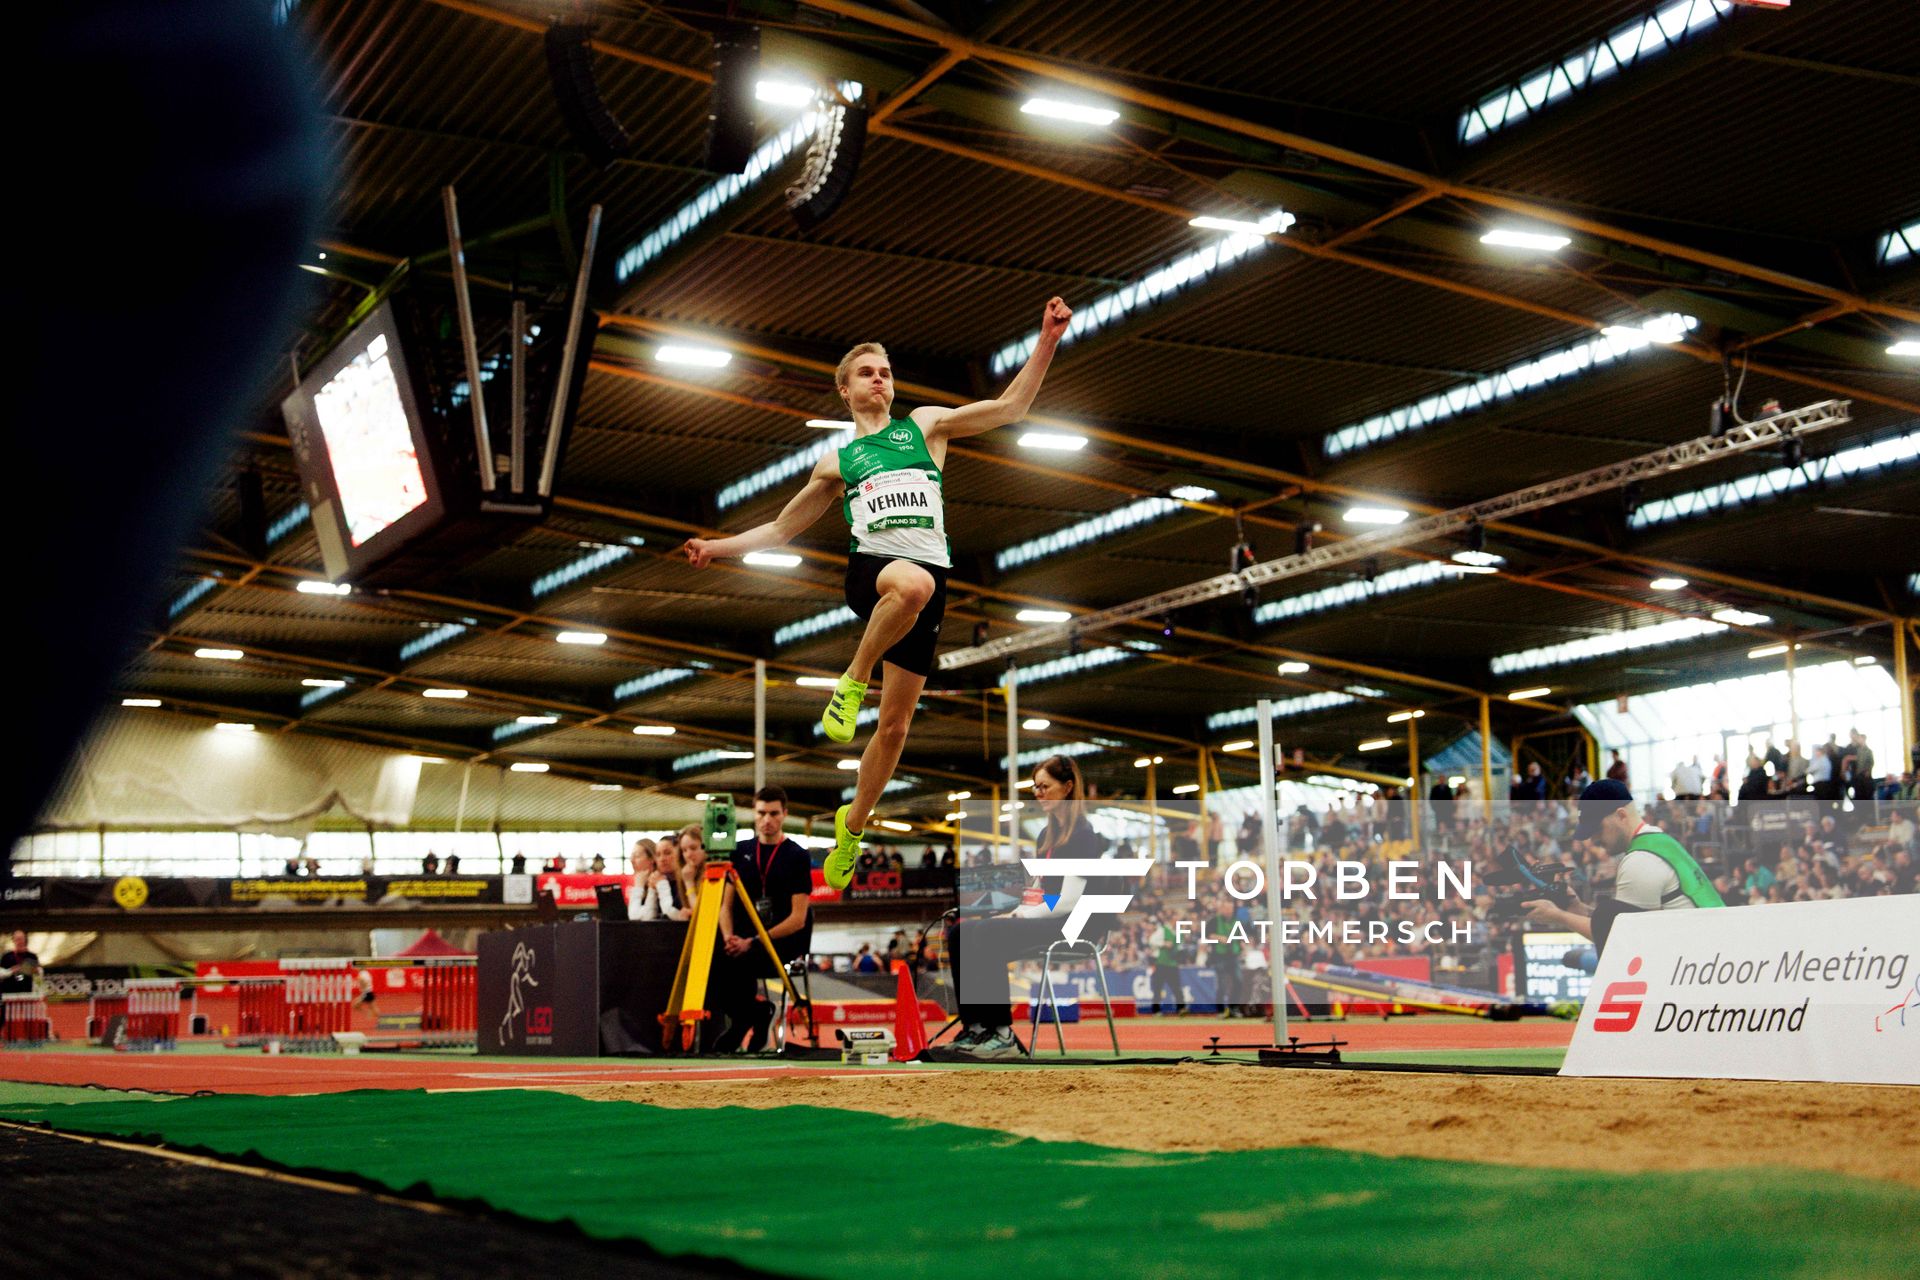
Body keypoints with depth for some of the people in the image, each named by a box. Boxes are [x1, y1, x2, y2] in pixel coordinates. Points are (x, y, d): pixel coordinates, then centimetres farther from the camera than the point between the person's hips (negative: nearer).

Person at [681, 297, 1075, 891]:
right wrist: (719, 547, 18)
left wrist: (1047, 339, 1)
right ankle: (852, 682, -21)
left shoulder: (925, 425, 18)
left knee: (895, 725, 2)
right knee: (913, 582, -42)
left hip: (930, 578, 1)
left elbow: (1010, 407, 11)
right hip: (870, 565, -1)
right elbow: (781, 528, 28)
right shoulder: (837, 463, 20)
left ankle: (852, 826, 22)